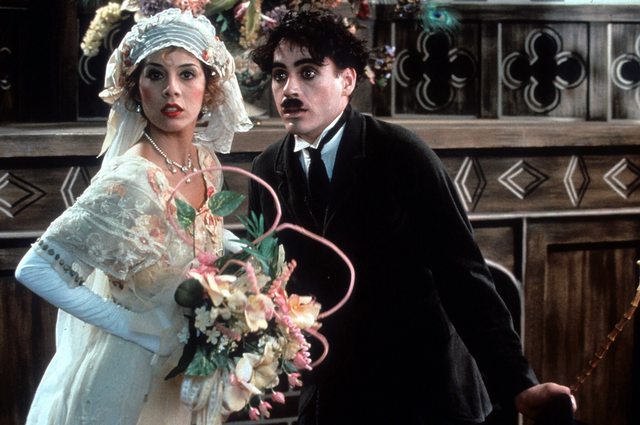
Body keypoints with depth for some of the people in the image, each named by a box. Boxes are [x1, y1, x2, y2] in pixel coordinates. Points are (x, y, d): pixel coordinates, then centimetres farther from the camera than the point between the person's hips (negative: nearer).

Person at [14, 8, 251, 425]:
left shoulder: (206, 159, -3)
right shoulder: (130, 182, -25)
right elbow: (36, 269, -23)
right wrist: (131, 324, -21)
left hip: (183, 373, 7)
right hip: (133, 371, -7)